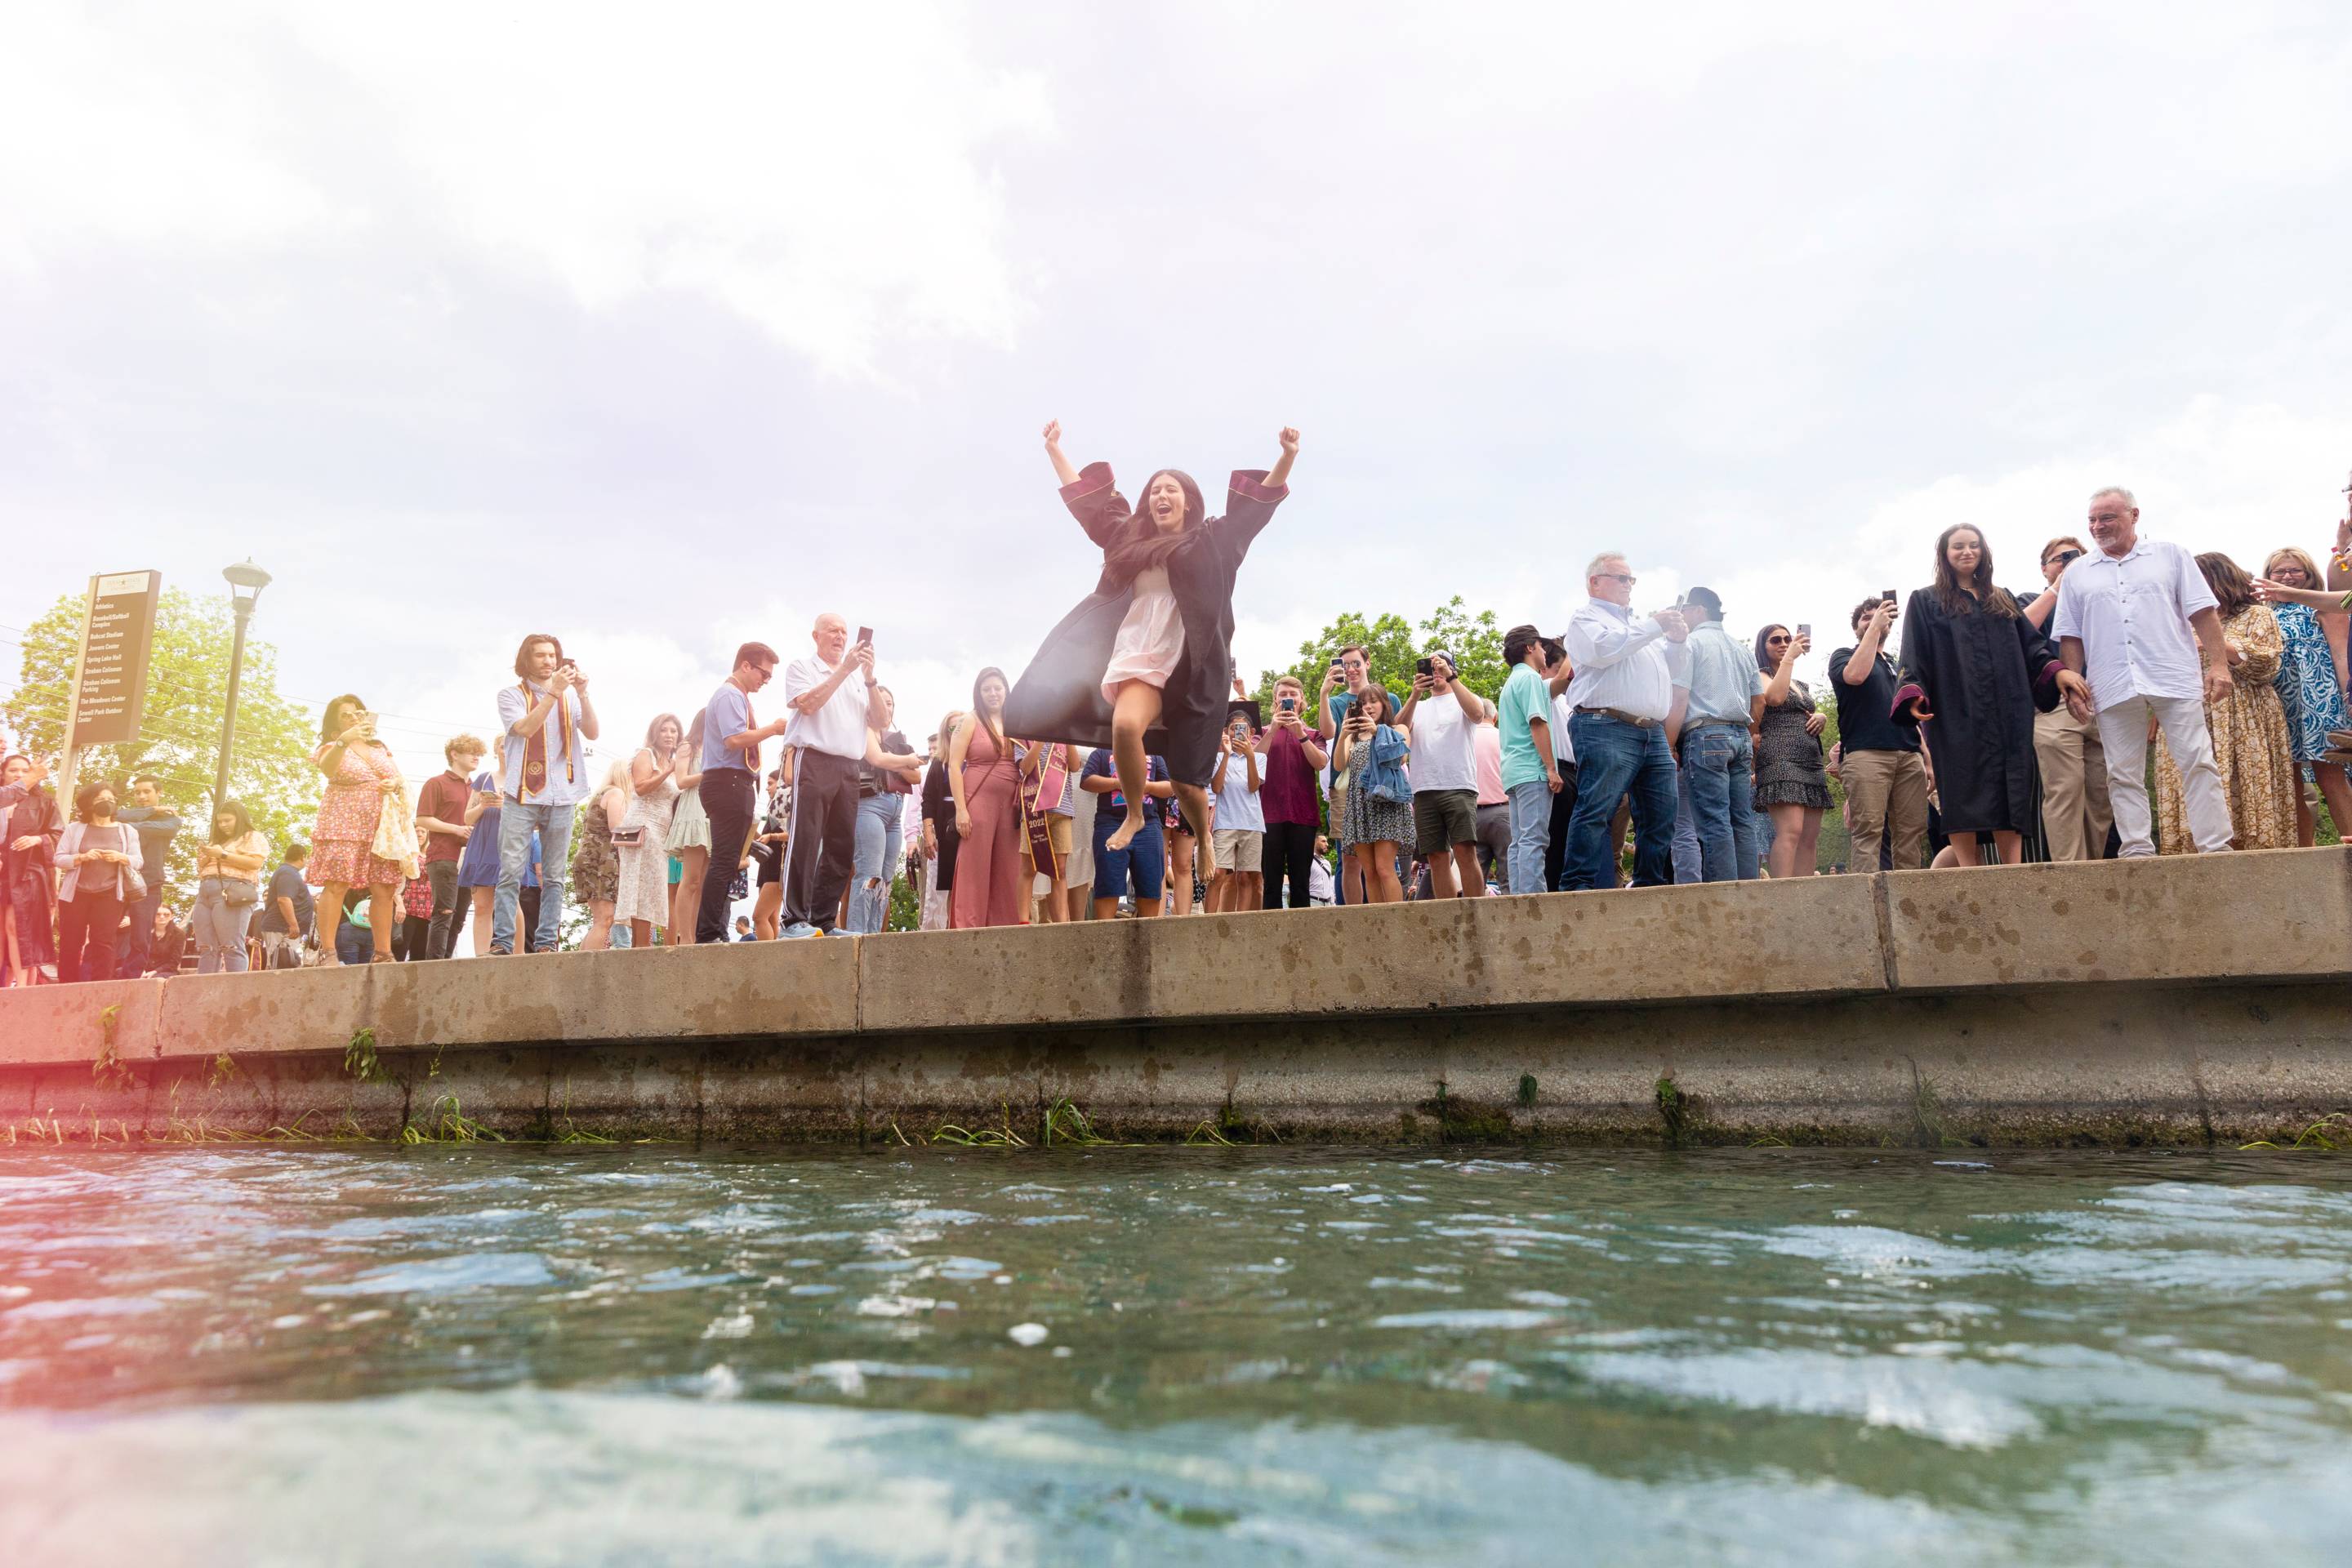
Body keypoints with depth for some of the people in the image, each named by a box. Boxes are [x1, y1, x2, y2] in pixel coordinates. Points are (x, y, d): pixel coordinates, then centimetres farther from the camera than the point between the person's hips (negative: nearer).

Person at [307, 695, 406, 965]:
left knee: (384, 890, -2)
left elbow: (400, 779, 22)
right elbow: (326, 767, -17)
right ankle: (327, 951, -15)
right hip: (343, 824, -4)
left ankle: (383, 953, 2)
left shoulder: (381, 748, 22)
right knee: (336, 885, -14)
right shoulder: (332, 748, 7)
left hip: (382, 827, 4)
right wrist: (344, 740, -33)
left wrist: (395, 785, -3)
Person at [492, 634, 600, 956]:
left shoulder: (570, 697, 15)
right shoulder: (511, 694, 7)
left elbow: (592, 733, 1)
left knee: (554, 876, 2)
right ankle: (501, 942, -7)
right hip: (522, 794, -3)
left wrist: (582, 693, -9)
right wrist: (554, 692, -13)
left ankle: (548, 942, 4)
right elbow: (525, 728, -10)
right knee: (511, 871, -8)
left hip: (562, 796, 3)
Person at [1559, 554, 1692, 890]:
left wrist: (1676, 642, 11)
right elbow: (1601, 649, -13)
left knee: (1661, 817, 4)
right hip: (1606, 729, -8)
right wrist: (1654, 626, -7)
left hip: (1654, 734, 8)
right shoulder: (1585, 618, 9)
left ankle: (1652, 887, 10)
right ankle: (1580, 889, -18)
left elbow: (1675, 672, 32)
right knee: (1595, 812, -15)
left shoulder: (1640, 626, 31)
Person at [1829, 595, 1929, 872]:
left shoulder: (1899, 666, 30)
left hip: (1909, 755, 6)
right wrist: (1875, 625, -7)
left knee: (1912, 832, -4)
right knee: (1869, 830, -15)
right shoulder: (1844, 656, 14)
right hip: (1866, 754, -5)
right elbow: (1855, 674, -12)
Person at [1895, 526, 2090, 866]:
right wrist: (1914, 694, -17)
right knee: (1963, 797, -9)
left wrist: (2057, 669, -3)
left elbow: (2031, 644, 16)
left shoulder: (2002, 599, 23)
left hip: (2006, 714, 4)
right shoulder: (1925, 602, 10)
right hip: (1956, 714, -4)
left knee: (2010, 796, -4)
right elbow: (1913, 657, 0)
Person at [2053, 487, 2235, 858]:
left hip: (2175, 681, -2)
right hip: (2114, 689, 2)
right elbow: (2070, 636, 13)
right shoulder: (2077, 574, 14)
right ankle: (2137, 852, 4)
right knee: (2123, 775, 1)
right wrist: (2073, 683, 3)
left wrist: (2219, 664, -5)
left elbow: (2202, 613, 4)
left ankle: (2216, 848, 0)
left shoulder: (2170, 555, 10)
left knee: (2198, 764, -3)